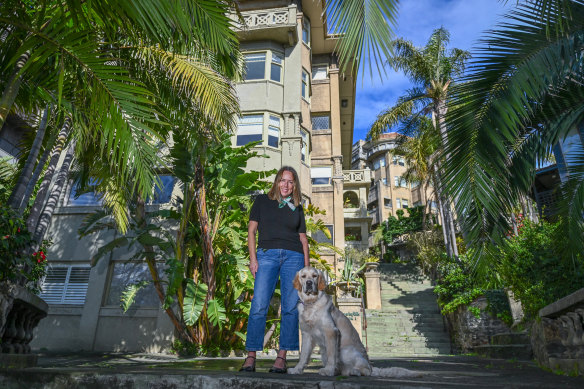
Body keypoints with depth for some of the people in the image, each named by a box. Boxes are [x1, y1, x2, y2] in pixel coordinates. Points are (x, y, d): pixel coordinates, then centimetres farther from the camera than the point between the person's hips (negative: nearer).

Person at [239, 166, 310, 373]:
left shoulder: (297, 208, 17)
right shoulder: (262, 201, 11)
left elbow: (303, 238, 16)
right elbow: (252, 230, 7)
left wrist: (307, 266, 7)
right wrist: (253, 258, -3)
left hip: (293, 256, 2)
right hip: (267, 254, -2)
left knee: (290, 307, -3)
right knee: (258, 306, -9)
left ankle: (282, 356, 6)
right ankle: (251, 356, 0)